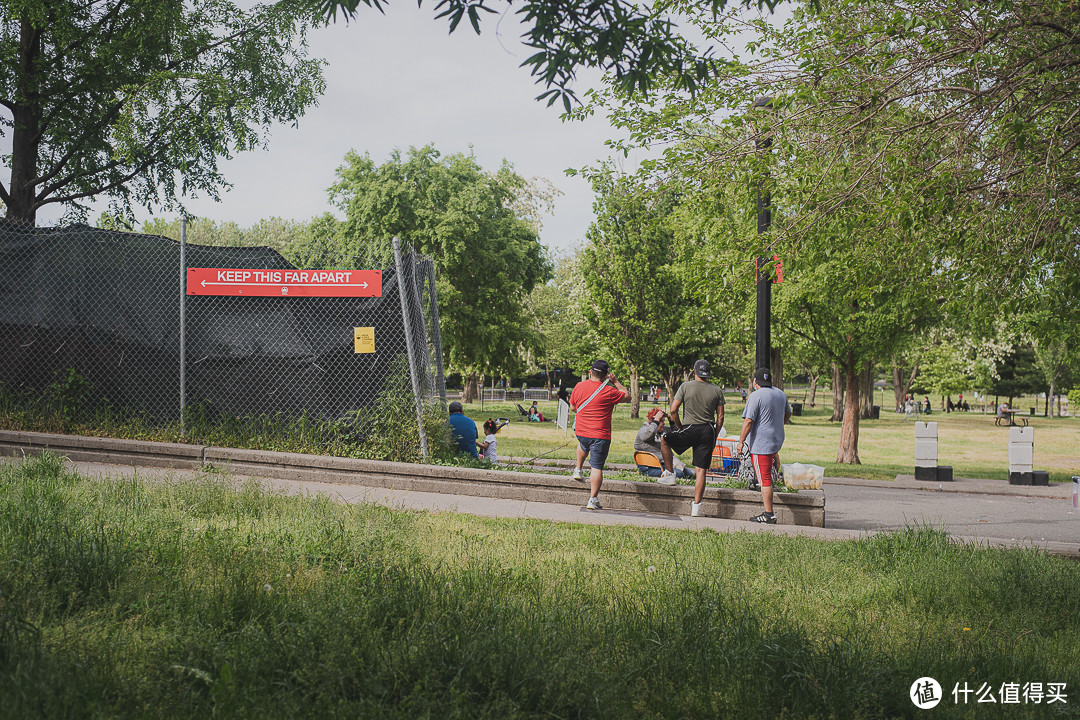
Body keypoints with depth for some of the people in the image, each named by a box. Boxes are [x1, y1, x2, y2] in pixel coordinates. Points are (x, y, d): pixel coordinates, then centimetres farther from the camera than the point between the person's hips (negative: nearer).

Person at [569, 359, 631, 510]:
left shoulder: (579, 386, 0)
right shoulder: (609, 391, -13)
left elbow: (572, 407, 13)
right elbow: (627, 396, 3)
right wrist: (615, 382, 8)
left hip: (580, 432, 5)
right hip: (600, 435, -5)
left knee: (583, 445, 40)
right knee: (597, 467, -1)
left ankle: (578, 470, 38)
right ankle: (593, 500, -3)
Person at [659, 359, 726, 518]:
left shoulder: (686, 386, -3)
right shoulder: (717, 390, 3)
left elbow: (673, 410, -4)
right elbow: (720, 417, 4)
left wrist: (679, 427, 10)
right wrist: (715, 436, 15)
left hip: (690, 430, -3)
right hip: (708, 432, 3)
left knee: (664, 439, 25)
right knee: (701, 470, 4)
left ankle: (669, 473, 25)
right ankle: (696, 506, 3)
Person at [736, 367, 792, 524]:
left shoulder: (756, 396, -15)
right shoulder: (781, 393, 8)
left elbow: (748, 421, -18)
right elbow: (788, 414, 23)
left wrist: (740, 442, -12)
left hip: (761, 443, -7)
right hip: (778, 439, 7)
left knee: (764, 479, -5)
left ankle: (769, 515, -6)